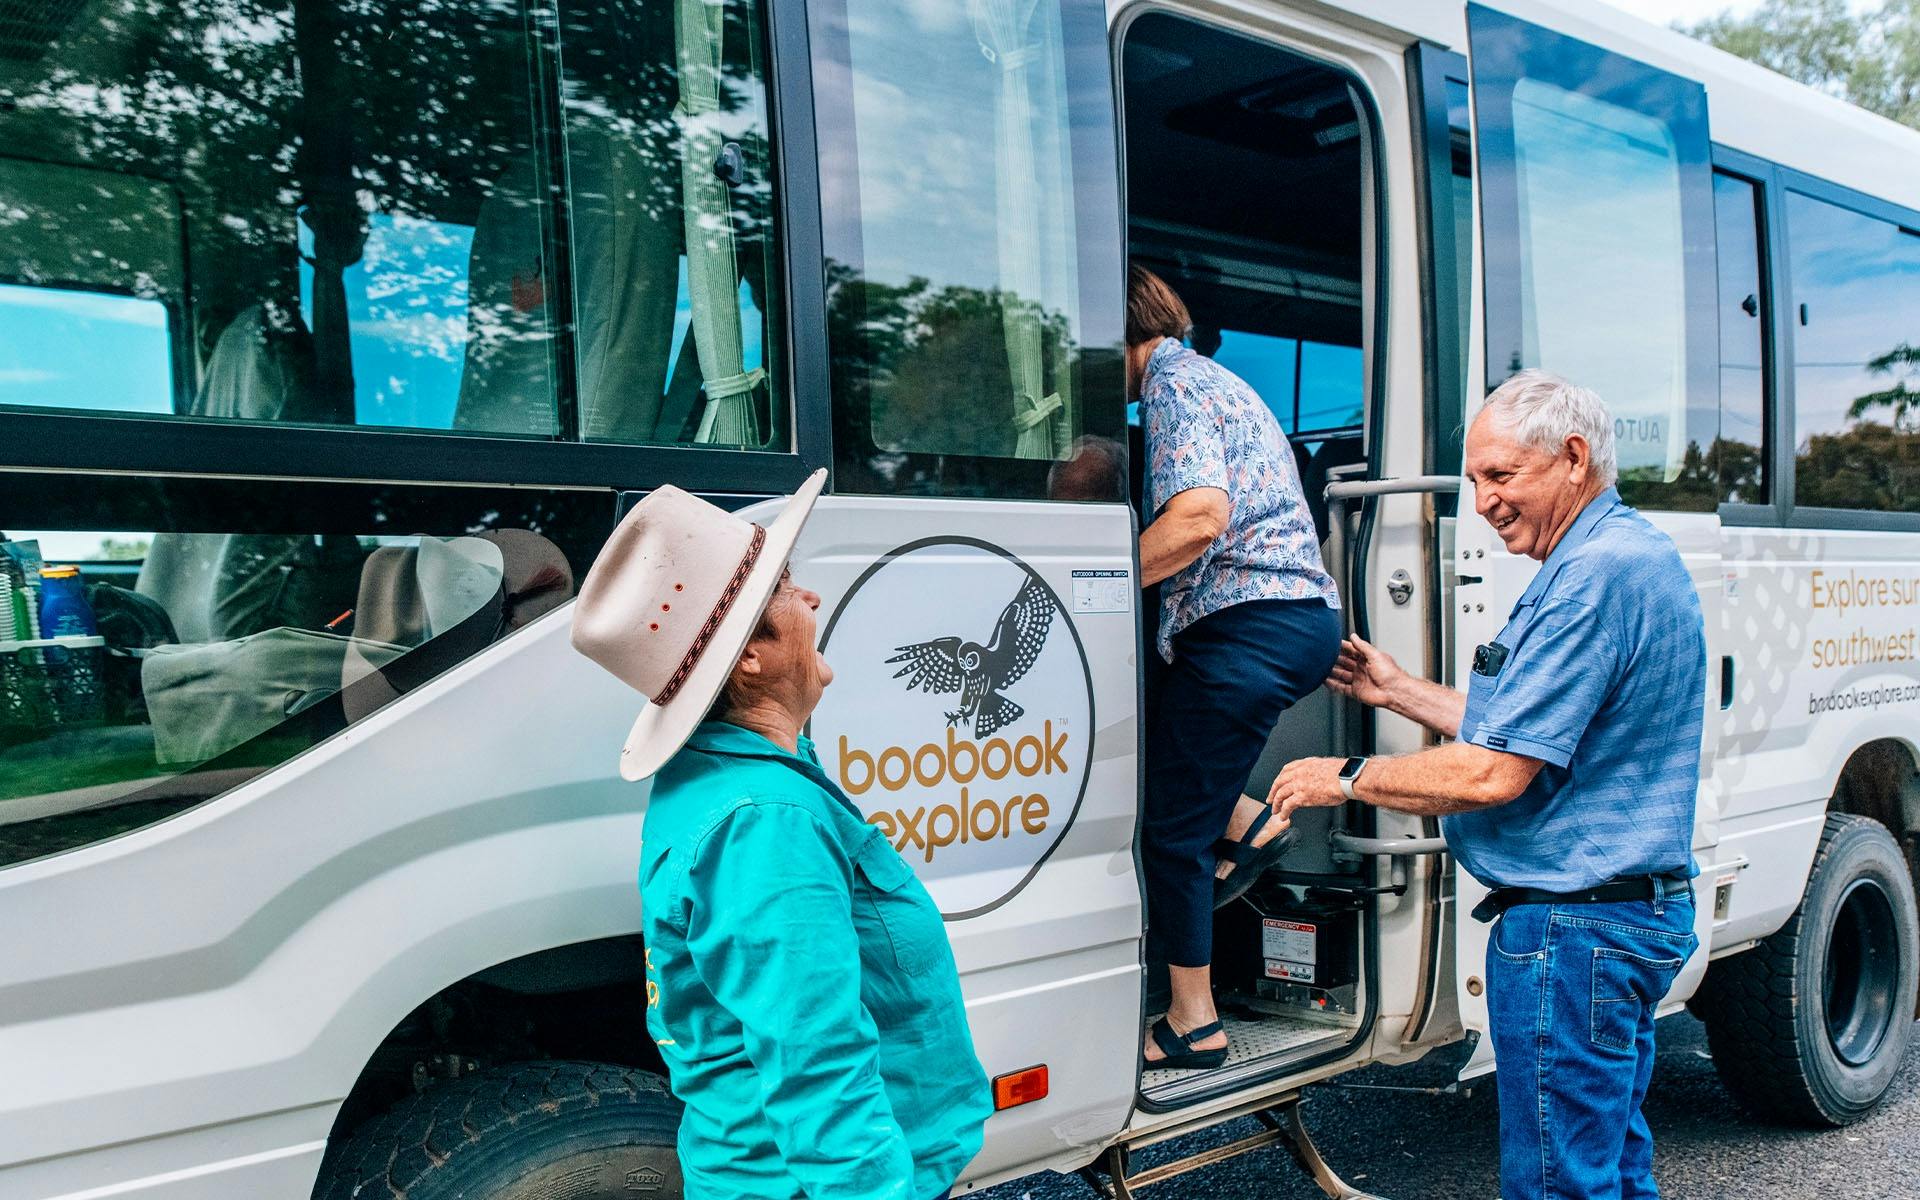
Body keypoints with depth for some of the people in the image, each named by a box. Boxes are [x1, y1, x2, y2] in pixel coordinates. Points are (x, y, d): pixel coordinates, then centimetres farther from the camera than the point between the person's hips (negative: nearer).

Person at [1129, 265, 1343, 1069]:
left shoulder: (1172, 381, -8)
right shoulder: (1213, 380, 23)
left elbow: (1201, 514, -24)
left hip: (1249, 625, -10)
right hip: (1304, 615, 10)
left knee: (1170, 829, -1)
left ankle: (1193, 1026, 7)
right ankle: (1248, 825, 15)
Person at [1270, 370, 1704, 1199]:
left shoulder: (1597, 575, -20)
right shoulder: (1629, 555, 15)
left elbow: (1494, 774, -23)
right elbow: (1529, 734, 20)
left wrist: (1348, 779, -11)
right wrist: (1399, 691, 20)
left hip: (1571, 926, -11)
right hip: (1632, 913, 11)